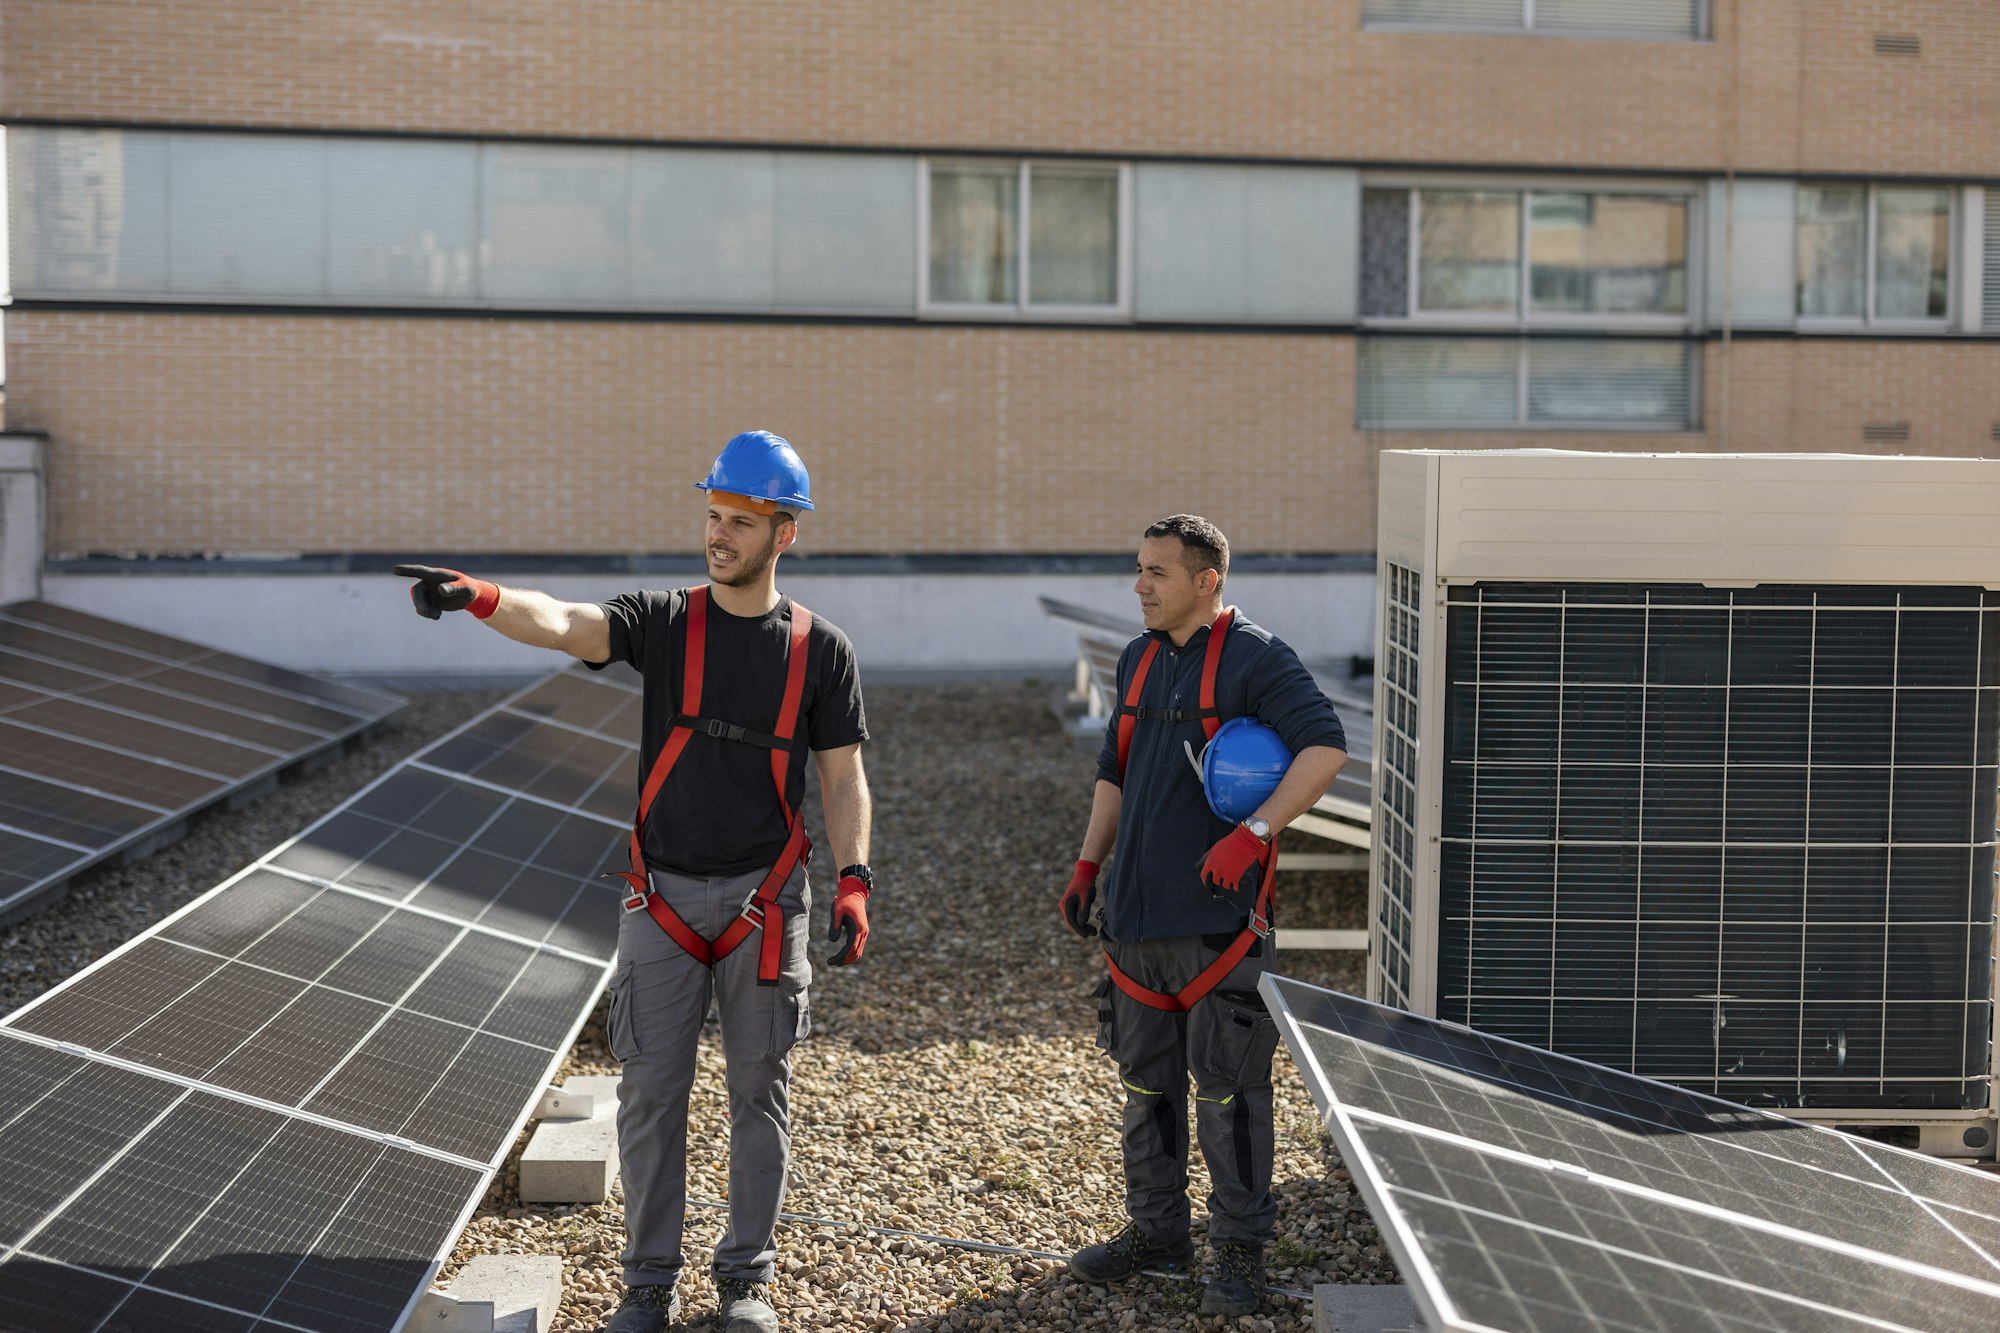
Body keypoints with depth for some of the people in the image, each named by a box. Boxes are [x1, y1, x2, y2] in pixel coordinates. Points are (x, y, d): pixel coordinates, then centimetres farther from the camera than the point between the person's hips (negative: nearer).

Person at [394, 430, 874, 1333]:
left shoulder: (820, 649, 1)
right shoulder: (664, 622, 0)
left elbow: (842, 779, 3)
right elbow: (564, 624, -19)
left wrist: (854, 884, -9)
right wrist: (479, 598, -39)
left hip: (764, 899, 0)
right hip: (663, 896, 0)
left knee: (759, 1089, 7)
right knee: (651, 1091, 4)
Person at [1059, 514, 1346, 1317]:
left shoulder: (1254, 658, -9)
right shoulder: (1139, 661, 14)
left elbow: (1326, 747, -19)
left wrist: (1254, 833, -25)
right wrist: (1087, 866, 14)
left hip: (1216, 916, -7)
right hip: (1136, 914, 7)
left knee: (1228, 1087, -2)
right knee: (1146, 1080, 14)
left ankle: (1240, 1250, 8)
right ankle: (1156, 1231, 26)